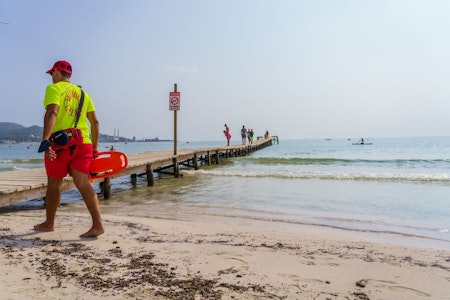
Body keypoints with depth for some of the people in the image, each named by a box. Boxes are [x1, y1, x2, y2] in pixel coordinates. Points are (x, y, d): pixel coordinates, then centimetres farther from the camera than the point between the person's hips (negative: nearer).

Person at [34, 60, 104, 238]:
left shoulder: (54, 89, 1)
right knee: (84, 184, -2)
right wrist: (95, 147, 20)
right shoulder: (83, 93, 18)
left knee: (53, 185, 11)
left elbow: (51, 113, -17)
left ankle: (49, 223, 27)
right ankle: (97, 225, -13)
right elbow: (95, 122, 15)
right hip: (83, 144, 5)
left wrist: (45, 140, -27)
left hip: (61, 143, -5)